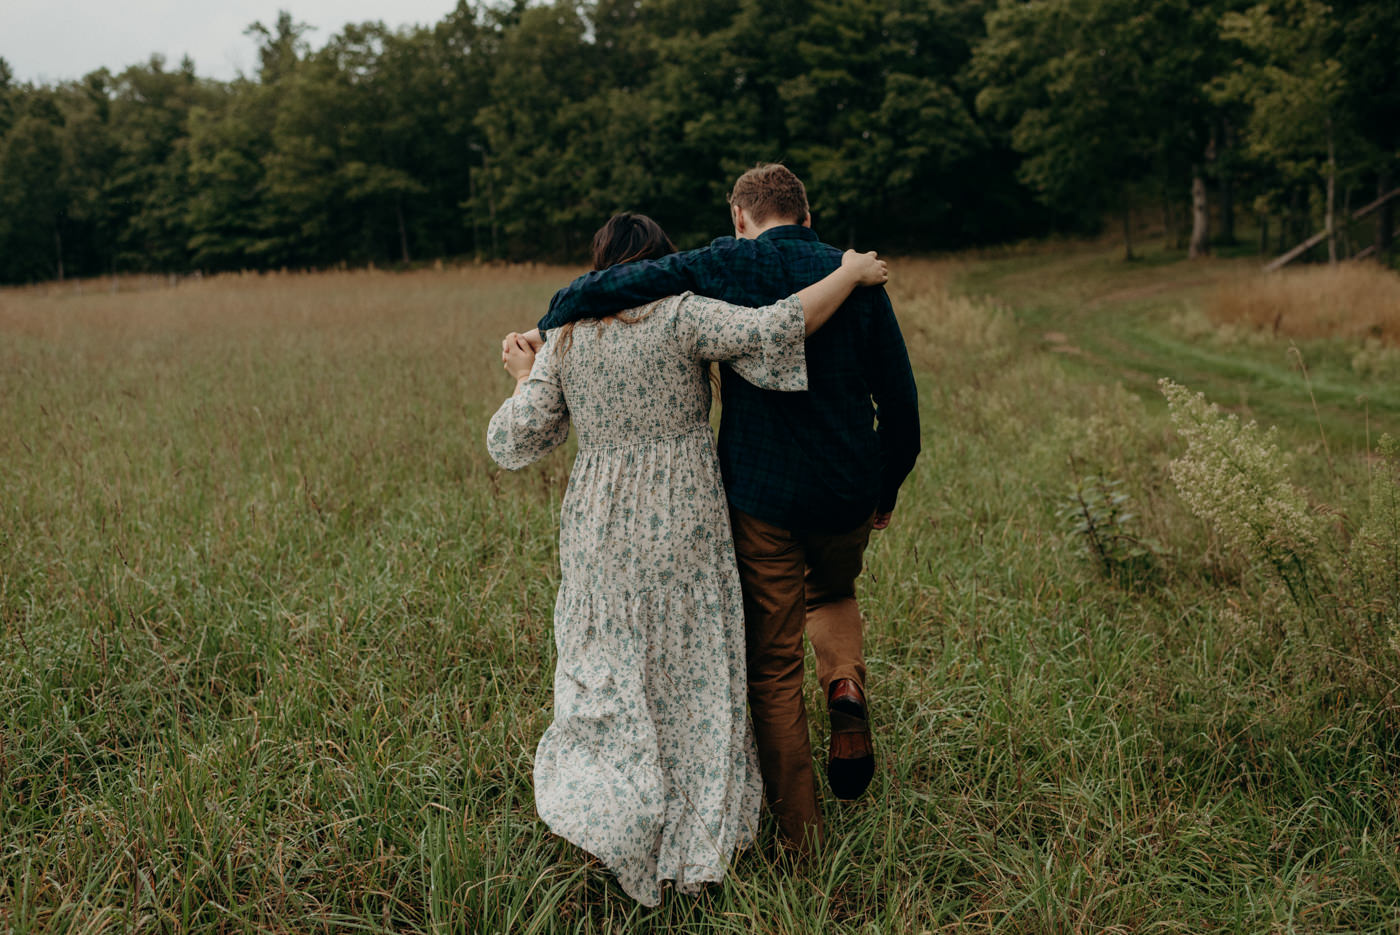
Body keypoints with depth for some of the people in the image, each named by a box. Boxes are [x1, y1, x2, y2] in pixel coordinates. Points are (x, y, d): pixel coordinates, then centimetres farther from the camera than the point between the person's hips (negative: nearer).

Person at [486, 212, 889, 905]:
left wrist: (524, 377, 18)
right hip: (681, 527, -2)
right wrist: (849, 274, -6)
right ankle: (694, 849, 21)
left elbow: (514, 440, -1)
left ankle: (613, 820, 16)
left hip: (600, 527, 3)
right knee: (691, 675, 11)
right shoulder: (683, 316, -9)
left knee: (611, 672, 18)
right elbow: (776, 329, -20)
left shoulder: (564, 339, 1)